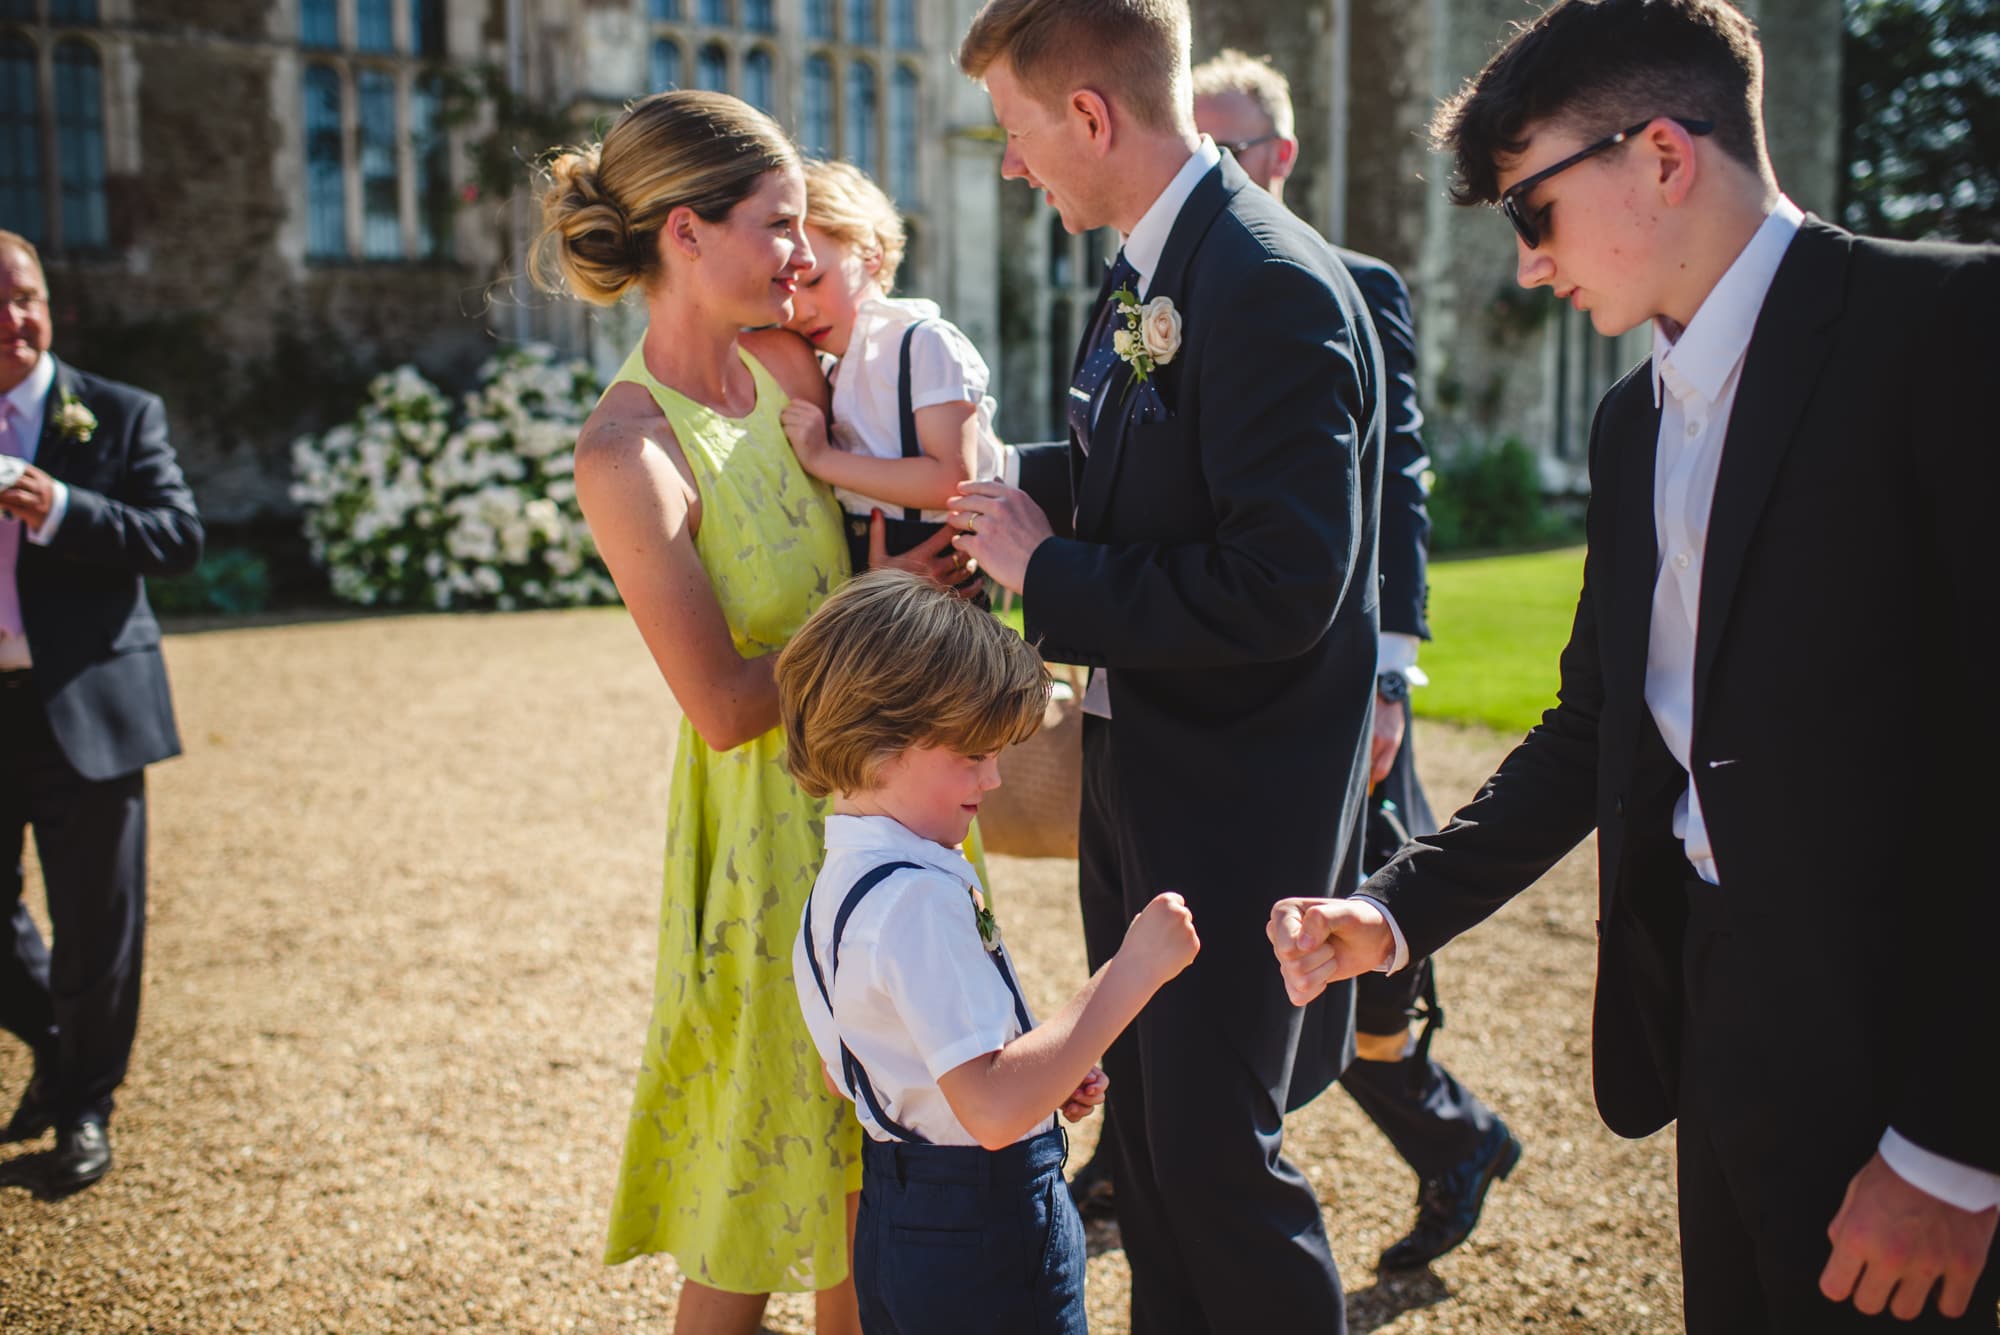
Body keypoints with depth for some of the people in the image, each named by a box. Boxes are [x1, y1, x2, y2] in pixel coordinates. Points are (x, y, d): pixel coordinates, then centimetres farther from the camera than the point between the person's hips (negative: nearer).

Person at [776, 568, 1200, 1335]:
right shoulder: (917, 901, -26)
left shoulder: (841, 880, 6)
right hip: (985, 1244, -9)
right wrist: (1131, 973, -28)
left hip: (896, 1219, 9)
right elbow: (994, 1109, -31)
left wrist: (1041, 1075, 8)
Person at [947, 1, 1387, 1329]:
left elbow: (1284, 585, -27)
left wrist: (1049, 572, -18)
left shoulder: (1273, 287, -20)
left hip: (1237, 804, -9)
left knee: (1217, 1147, 1)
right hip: (1137, 773, 9)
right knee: (1150, 1121, 20)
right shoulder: (1140, 286, 9)